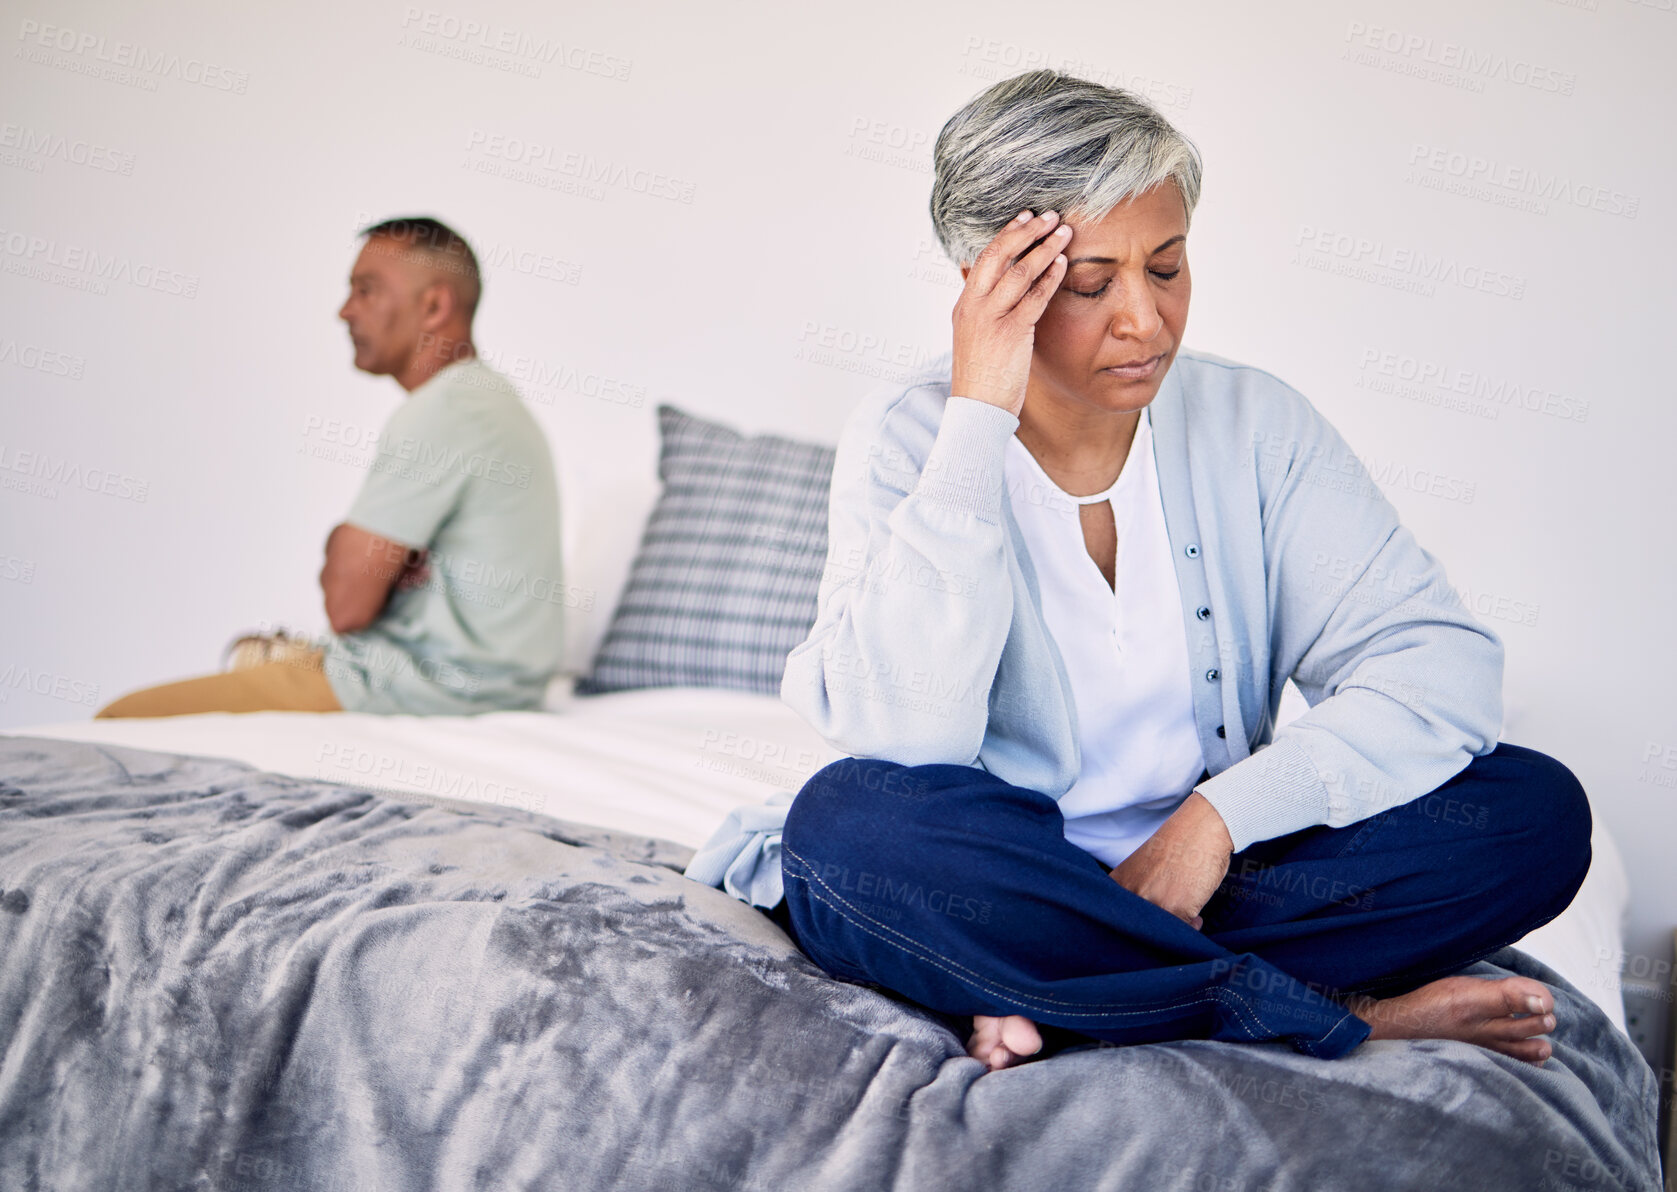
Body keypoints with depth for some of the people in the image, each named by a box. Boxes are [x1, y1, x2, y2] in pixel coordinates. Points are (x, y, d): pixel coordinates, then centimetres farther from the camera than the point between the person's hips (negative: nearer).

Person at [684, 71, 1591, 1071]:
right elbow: (904, 738, -24)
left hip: (1205, 875, 3)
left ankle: (1046, 1000, -20)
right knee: (852, 821, -35)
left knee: (1536, 810, -16)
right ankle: (1345, 1014, -22)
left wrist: (1219, 815, -22)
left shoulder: (1254, 424, 0)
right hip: (993, 888, -2)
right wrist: (977, 417, -25)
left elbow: (1441, 663, -8)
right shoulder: (908, 443, -7)